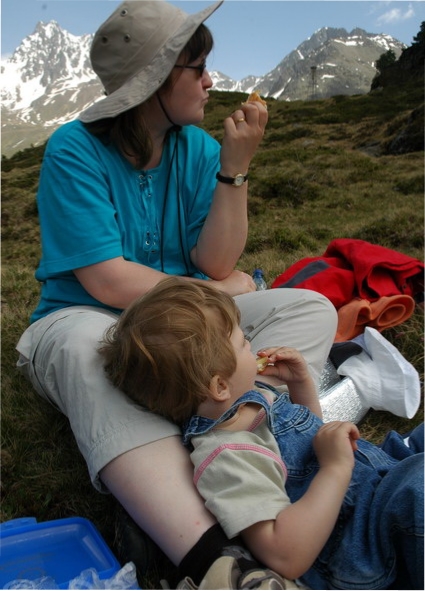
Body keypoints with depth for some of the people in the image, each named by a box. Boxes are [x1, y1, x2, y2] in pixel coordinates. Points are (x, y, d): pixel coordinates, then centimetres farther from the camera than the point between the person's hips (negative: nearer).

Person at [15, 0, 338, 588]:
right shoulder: (74, 150, -11)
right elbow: (109, 282, -20)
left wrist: (235, 165, -15)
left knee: (311, 309, -12)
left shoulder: (198, 148, 3)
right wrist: (218, 293, -11)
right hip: (83, 319, -4)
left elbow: (215, 264, -5)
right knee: (92, 345, -40)